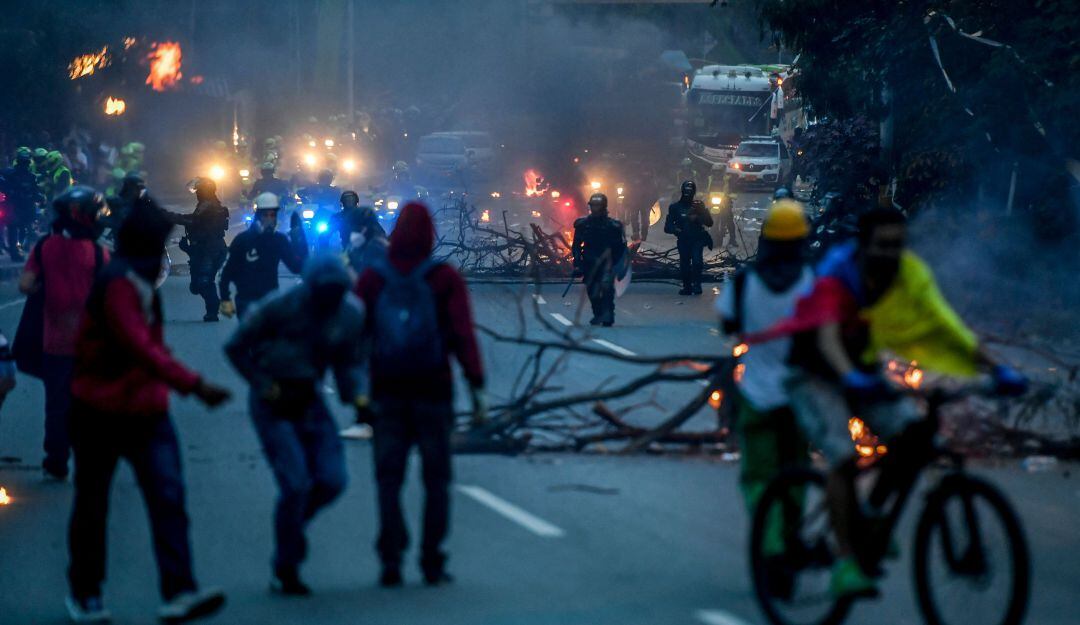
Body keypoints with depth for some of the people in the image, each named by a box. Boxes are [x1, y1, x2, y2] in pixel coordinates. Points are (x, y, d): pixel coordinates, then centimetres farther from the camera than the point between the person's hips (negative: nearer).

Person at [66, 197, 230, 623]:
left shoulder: (142, 282, 11)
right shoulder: (118, 284, -19)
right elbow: (141, 348, -31)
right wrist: (193, 384, -37)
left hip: (145, 411, 7)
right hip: (101, 415, -7)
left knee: (168, 496, -10)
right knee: (92, 506, 8)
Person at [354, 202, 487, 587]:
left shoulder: (371, 280, 3)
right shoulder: (445, 279, -4)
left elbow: (356, 337, 3)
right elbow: (463, 335, -10)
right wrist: (476, 388, -9)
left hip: (386, 392, 2)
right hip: (434, 391, -1)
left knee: (389, 478, 7)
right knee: (436, 479, 7)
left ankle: (391, 559, -3)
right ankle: (432, 564, 4)